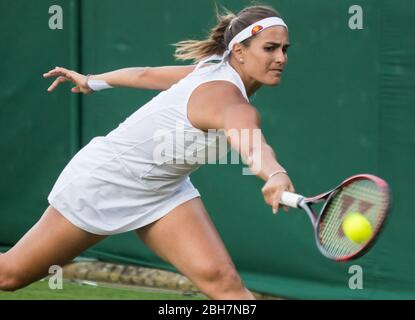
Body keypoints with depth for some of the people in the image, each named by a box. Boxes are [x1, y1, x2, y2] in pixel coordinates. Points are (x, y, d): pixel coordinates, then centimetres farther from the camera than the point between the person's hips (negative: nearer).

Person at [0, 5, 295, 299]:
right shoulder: (229, 101, -32)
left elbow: (148, 75, 10)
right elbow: (253, 148, -56)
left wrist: (92, 81, 25)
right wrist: (276, 176, -77)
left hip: (162, 188, 8)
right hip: (103, 182, -8)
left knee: (223, 281, -17)